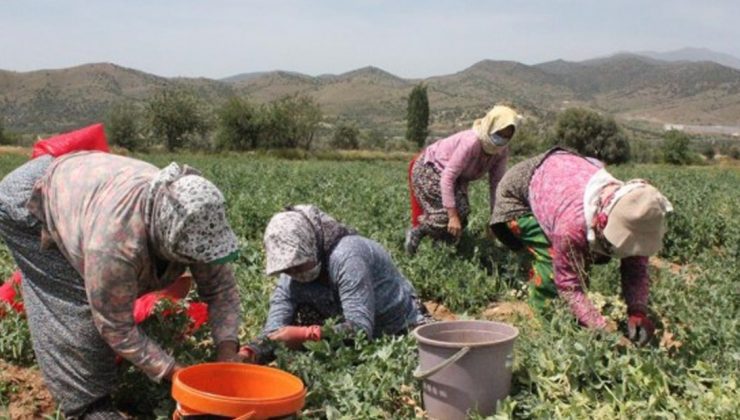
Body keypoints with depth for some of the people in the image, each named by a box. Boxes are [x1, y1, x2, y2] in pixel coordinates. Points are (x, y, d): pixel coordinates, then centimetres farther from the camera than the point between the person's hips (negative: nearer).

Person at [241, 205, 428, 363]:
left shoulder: (345, 257, -31)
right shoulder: (290, 280, -10)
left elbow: (360, 329, -35)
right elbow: (274, 333, -15)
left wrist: (304, 334, -40)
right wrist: (250, 353, -36)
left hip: (402, 333, -5)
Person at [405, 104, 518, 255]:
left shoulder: (502, 152, -16)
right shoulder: (471, 142, -37)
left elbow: (496, 184, -10)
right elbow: (448, 177, -37)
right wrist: (453, 216, -37)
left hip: (457, 178, 7)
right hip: (428, 169, -7)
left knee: (459, 218, -1)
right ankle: (416, 232, -4)